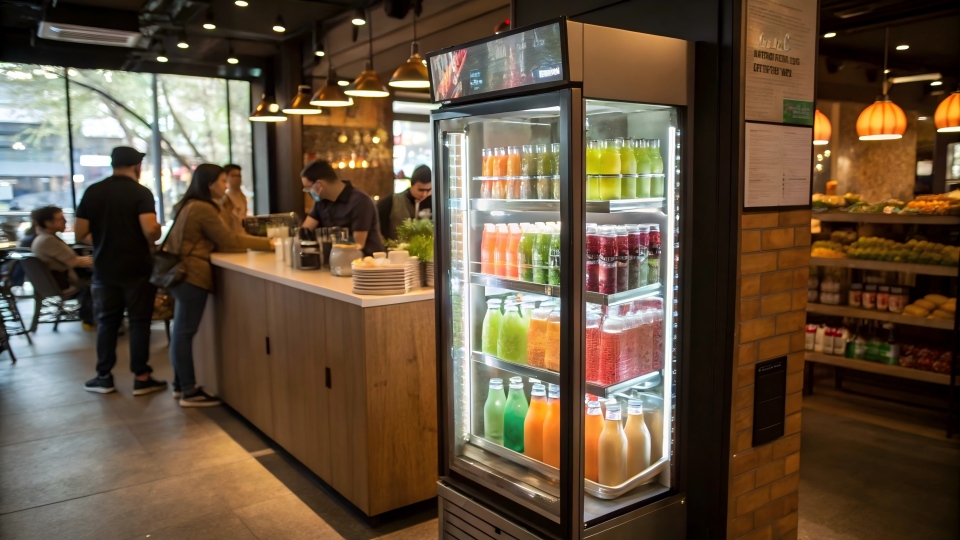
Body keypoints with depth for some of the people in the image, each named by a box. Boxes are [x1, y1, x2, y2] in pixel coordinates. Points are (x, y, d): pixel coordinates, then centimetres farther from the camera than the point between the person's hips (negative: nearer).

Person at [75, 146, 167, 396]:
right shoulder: (141, 193, -11)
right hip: (137, 269, -4)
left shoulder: (92, 191, 2)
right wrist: (154, 239, -2)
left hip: (104, 270, 4)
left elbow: (79, 232, 2)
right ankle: (141, 378, 7)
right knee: (139, 321, 4)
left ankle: (104, 377, 19)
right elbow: (151, 229, -24)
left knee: (106, 322, 13)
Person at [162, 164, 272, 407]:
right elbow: (229, 240, -13)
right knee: (185, 333, -5)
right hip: (191, 276, -10)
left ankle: (181, 385, 23)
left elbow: (212, 242, 16)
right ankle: (189, 392, 2)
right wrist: (269, 243, -8)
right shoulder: (204, 209, -16)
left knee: (181, 332, 14)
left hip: (180, 273, 10)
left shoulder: (189, 205, 14)